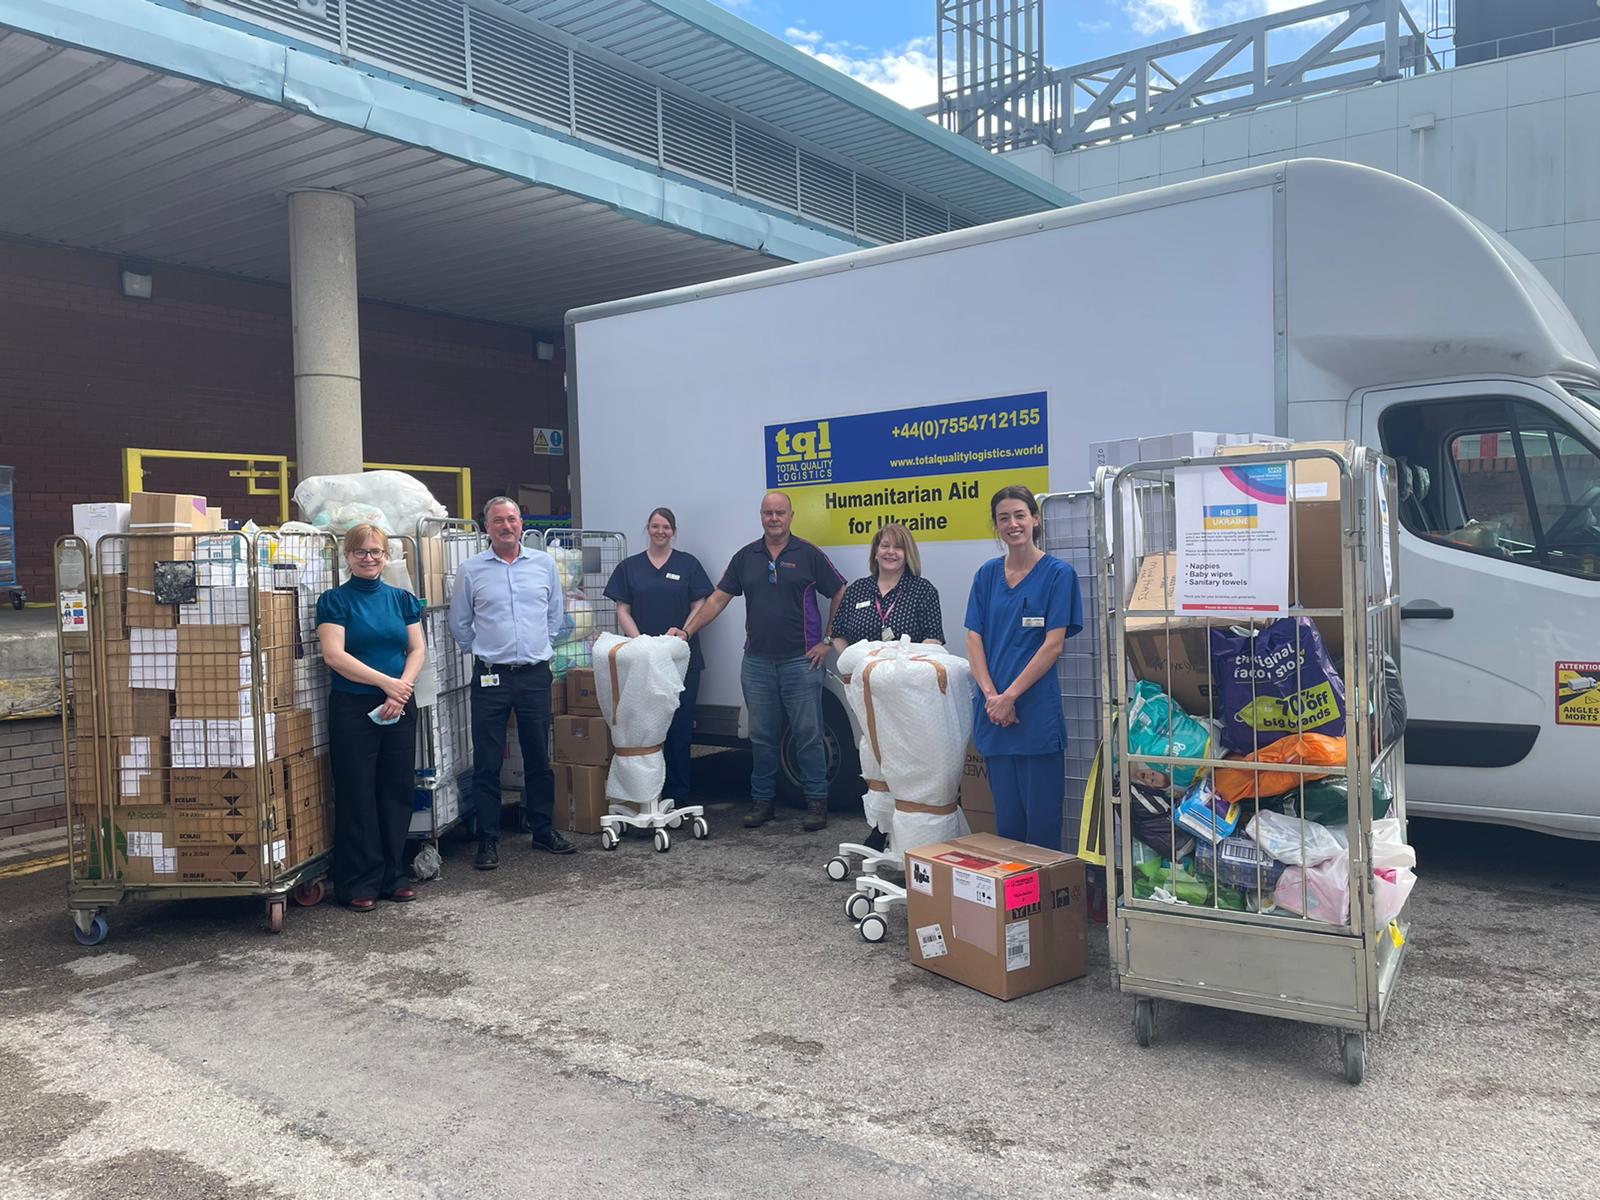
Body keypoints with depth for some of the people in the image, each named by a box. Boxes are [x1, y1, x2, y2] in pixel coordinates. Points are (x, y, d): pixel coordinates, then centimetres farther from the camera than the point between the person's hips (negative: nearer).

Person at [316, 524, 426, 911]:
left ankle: (393, 876, 19)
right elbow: (334, 654, -13)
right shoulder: (335, 600, -2)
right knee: (357, 795, 1)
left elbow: (418, 650, 7)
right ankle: (358, 884, 10)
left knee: (397, 791, 8)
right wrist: (386, 682, -16)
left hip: (399, 706, 4)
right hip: (353, 708, -4)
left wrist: (403, 688, -10)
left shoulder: (401, 599, 10)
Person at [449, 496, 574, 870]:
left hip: (536, 674, 2)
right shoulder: (471, 570, 0)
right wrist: (486, 654, 9)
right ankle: (488, 840, 10)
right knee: (486, 763, 1)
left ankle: (544, 830, 23)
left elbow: (555, 614, 16)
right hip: (491, 677, -2)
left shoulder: (544, 563, 6)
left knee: (539, 758, 11)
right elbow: (460, 624, 9)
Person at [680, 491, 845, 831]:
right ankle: (762, 800, 19)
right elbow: (718, 599, 9)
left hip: (801, 660, -3)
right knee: (762, 737, 9)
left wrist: (828, 641, -2)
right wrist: (686, 631, 1)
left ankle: (817, 801, 10)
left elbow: (841, 595, 1)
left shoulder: (808, 555, -2)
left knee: (808, 735, 1)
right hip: (757, 661, 3)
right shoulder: (745, 557, 8)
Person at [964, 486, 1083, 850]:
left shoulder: (1058, 573, -3)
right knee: (1006, 816, 12)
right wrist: (991, 695, -9)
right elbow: (974, 639, 5)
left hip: (1037, 709, -4)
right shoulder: (988, 574, 10)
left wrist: (1010, 696, -14)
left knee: (1042, 815, 1)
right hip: (994, 711, 4)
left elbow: (1054, 644, -10)